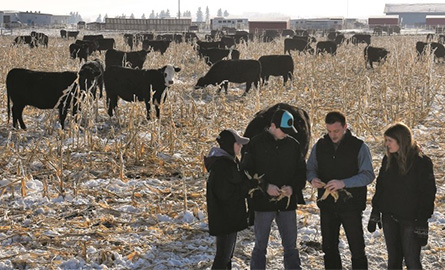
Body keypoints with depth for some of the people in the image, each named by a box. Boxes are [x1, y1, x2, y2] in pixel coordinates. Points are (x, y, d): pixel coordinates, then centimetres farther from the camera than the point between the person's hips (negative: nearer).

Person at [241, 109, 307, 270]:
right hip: (263, 202, -3)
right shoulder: (256, 143, -5)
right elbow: (246, 171, -6)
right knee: (260, 246, 7)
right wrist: (265, 186, -17)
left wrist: (293, 187, -9)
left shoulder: (293, 144, 4)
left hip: (288, 202, 3)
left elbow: (301, 171, 10)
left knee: (291, 246, 9)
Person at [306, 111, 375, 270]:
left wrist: (344, 183, -28)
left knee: (357, 250, 1)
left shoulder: (359, 147, -8)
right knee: (329, 248, 14)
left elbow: (368, 175, -14)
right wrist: (313, 179, -14)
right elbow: (310, 168, 10)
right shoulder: (320, 146, 4)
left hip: (351, 205, -4)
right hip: (327, 206, 4)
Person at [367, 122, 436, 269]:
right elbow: (380, 187, 12)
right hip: (389, 217, 5)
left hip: (410, 219, -5)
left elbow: (427, 194, -11)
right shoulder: (388, 159, 5)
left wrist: (422, 224, -15)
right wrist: (375, 214, 9)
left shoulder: (422, 162, -12)